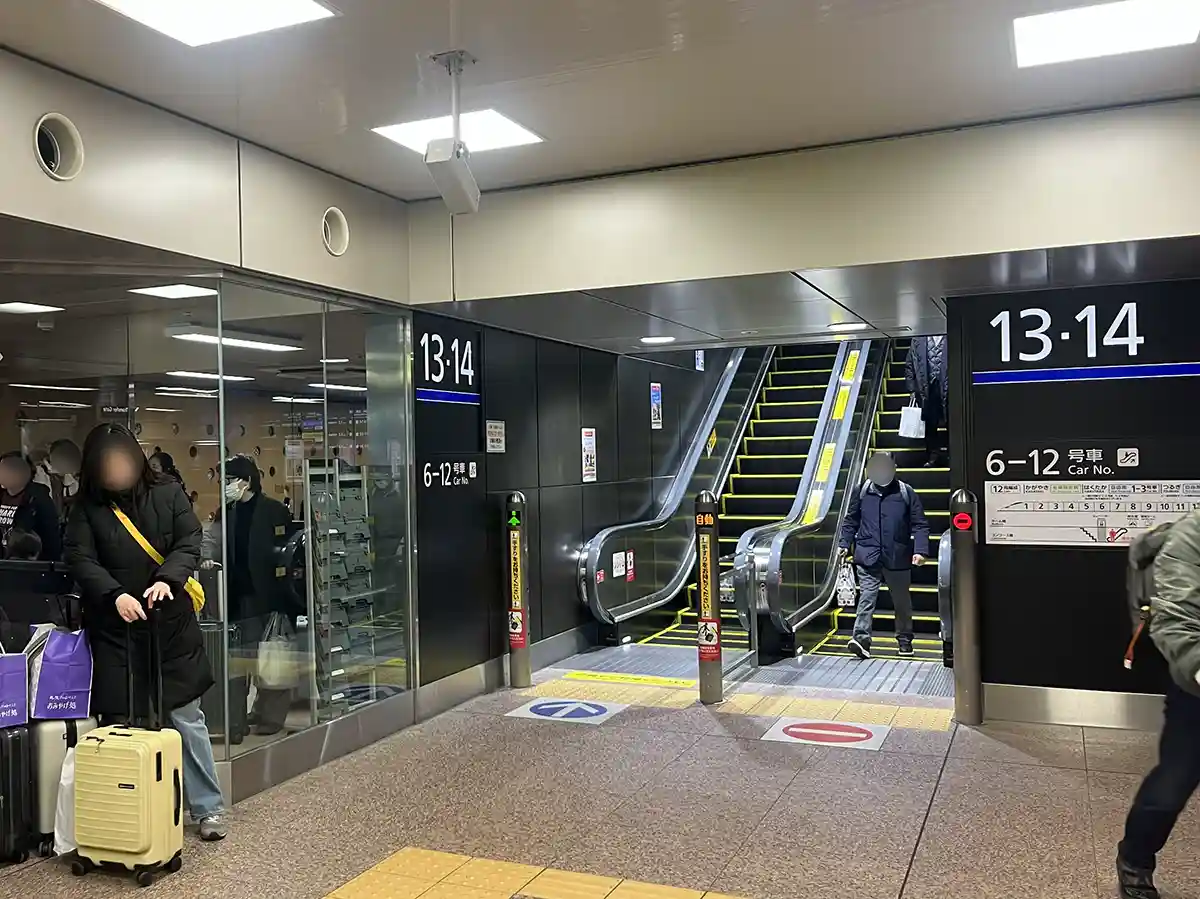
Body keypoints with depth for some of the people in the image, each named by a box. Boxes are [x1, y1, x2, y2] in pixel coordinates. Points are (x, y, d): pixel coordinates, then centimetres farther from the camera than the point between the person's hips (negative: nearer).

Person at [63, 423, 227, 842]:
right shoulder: (87, 506, 4)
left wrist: (167, 578, -21)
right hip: (114, 627, 0)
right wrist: (115, 594, -22)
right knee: (123, 721, 2)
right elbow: (80, 558, -6)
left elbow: (190, 543, -3)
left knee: (186, 716, 4)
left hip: (170, 622, 0)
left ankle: (208, 808, 13)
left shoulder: (168, 493, 4)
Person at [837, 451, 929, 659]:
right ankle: (861, 638, -16)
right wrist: (843, 543, 5)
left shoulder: (906, 493, -1)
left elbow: (920, 525, -2)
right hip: (868, 556, 0)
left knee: (902, 601, 13)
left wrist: (920, 550, -12)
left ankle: (905, 640, 28)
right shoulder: (862, 491, 3)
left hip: (898, 558, 0)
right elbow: (851, 521, 13)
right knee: (866, 597, -11)